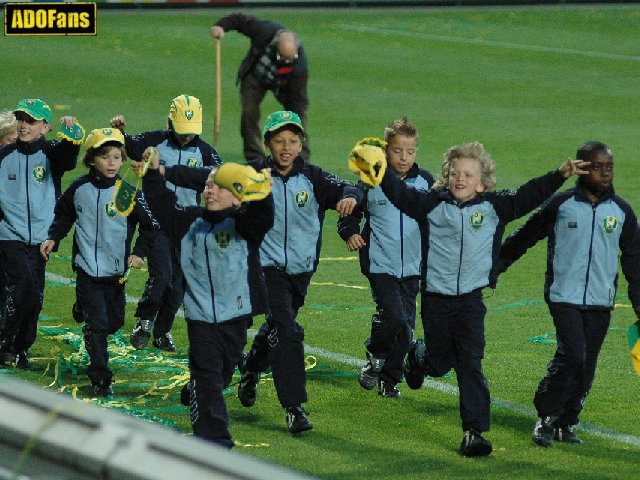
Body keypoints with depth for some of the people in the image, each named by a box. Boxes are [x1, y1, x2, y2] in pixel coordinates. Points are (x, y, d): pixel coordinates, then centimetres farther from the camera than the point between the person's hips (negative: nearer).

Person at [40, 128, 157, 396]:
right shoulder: (79, 188, -3)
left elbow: (150, 225, 1)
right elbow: (64, 216, 15)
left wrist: (138, 253, -7)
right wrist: (53, 238, 4)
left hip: (116, 269, 1)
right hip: (87, 266, -1)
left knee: (114, 321, 13)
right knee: (96, 322, -8)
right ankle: (100, 378, -1)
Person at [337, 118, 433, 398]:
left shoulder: (425, 182, 4)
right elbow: (350, 213, 5)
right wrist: (350, 233, -14)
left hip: (412, 267, 4)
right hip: (380, 264, -4)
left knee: (406, 327, 6)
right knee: (393, 316, -20)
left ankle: (390, 379, 23)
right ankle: (375, 357, 8)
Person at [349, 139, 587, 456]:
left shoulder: (494, 206, 1)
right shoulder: (433, 204, -1)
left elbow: (529, 196, 0)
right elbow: (400, 194, -7)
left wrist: (561, 175, -9)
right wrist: (381, 167, -22)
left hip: (471, 299, 0)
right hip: (436, 298, 0)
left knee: (470, 367, -6)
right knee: (440, 363, 14)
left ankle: (473, 432, -6)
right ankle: (418, 357, 51)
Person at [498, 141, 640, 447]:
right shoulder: (561, 204, -2)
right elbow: (526, 236, 9)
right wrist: (495, 263, 13)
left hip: (600, 301, 3)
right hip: (564, 296, -3)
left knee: (587, 366, 4)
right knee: (572, 355, -17)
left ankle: (567, 423, 18)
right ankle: (546, 416, -1)